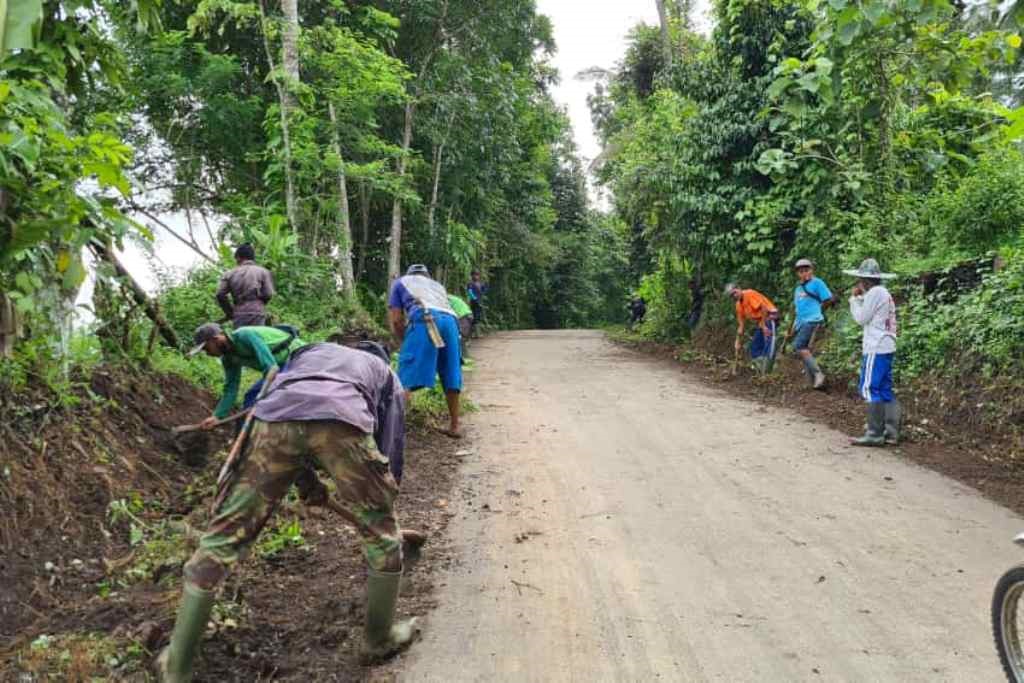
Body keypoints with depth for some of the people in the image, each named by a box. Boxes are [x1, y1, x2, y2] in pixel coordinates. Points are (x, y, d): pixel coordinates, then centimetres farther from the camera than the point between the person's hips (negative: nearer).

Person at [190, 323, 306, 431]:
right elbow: (230, 388, 2)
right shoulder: (228, 358, 0)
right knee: (251, 397, 5)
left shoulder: (245, 336, -27)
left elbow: (270, 366, -32)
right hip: (281, 365, 9)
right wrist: (217, 416, -6)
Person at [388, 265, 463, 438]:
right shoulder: (438, 285, 42)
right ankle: (454, 427, 21)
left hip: (424, 320, -4)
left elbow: (396, 320, 20)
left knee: (406, 378, -9)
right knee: (451, 378, 14)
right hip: (449, 320, 4)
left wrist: (405, 343, 31)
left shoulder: (401, 282, 30)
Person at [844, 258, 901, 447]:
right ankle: (891, 432, 12)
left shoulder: (874, 292, -13)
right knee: (885, 391, 11)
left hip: (876, 349, -10)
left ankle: (875, 434, -6)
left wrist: (854, 298, 0)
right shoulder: (884, 293, 17)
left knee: (870, 389, -7)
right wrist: (860, 297, 13)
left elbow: (861, 318, -11)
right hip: (886, 347, 10)